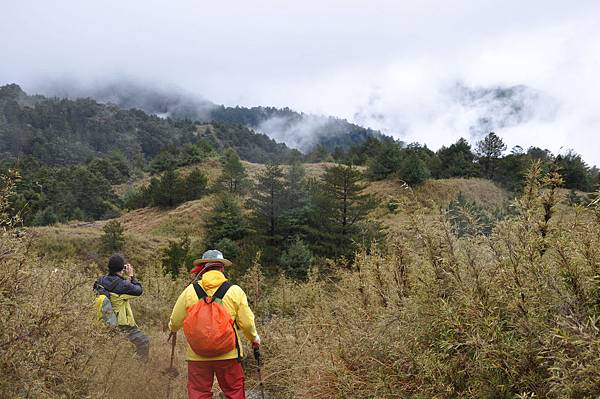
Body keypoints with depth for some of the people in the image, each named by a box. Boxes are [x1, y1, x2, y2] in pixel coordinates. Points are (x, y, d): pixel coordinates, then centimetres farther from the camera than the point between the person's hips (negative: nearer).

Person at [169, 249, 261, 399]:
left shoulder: (190, 291, -4)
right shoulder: (235, 291, -5)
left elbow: (175, 322, 4)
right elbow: (246, 323, -3)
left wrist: (173, 329, 28)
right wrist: (254, 338, 17)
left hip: (197, 355, 1)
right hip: (228, 354, 0)